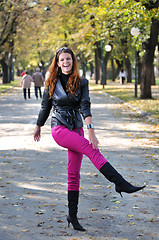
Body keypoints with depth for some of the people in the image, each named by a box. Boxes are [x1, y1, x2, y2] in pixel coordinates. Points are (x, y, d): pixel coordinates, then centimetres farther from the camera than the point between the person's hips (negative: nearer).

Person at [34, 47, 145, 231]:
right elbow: (45, 107, 14)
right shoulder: (52, 83, 3)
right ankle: (121, 184, -35)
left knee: (74, 174, 3)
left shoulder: (81, 83, 4)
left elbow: (85, 107, -8)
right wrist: (38, 127, 24)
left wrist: (91, 130, -21)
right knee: (92, 149, -25)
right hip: (59, 128, -3)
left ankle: (73, 216, 10)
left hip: (76, 128, 3)